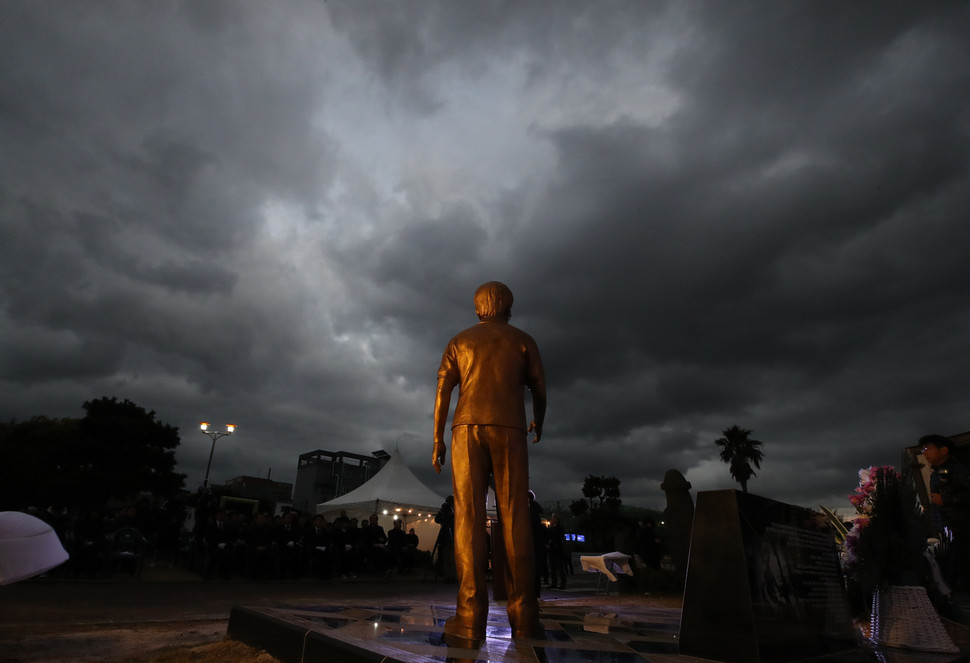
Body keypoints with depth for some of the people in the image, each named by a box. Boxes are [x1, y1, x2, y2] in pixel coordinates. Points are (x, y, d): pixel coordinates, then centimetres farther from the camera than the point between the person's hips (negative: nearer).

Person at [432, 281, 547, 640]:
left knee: (469, 518, -6)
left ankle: (471, 615, -14)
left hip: (468, 431, 1)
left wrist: (437, 439, 6)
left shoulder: (459, 341, 15)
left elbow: (442, 391, 5)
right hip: (508, 433, 0)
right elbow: (539, 391, 13)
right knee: (515, 520, -3)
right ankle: (523, 616, -10)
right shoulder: (523, 340, 13)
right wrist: (538, 423, 32)